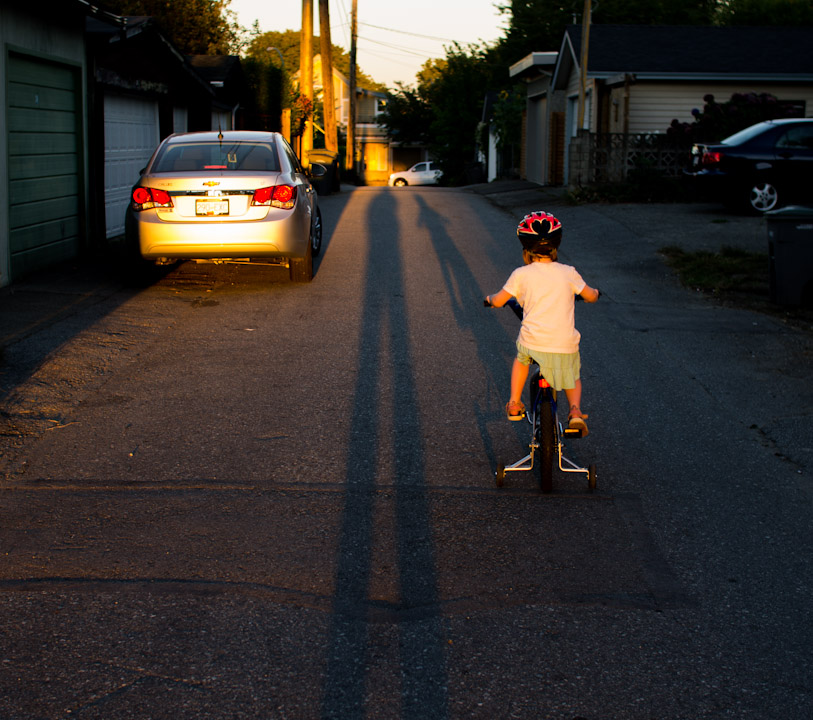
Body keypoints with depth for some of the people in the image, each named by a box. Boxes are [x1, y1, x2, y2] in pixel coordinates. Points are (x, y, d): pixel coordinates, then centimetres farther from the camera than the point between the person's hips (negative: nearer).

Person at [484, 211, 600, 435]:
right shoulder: (568, 273, 4)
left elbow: (498, 301, 6)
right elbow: (590, 296, 13)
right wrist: (594, 292, 37)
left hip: (533, 343, 0)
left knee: (521, 358, 34)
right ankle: (575, 410, 1)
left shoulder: (521, 274, 0)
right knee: (572, 377, 26)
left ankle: (514, 403, 27)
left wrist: (489, 298, 29)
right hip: (565, 345, 0)